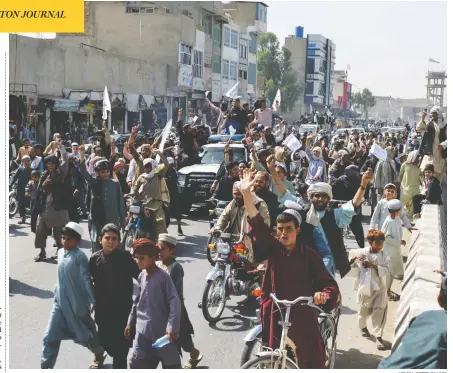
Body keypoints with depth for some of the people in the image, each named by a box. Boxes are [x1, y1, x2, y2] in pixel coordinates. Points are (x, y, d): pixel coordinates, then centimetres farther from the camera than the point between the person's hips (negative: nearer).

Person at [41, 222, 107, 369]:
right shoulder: (61, 253, 4)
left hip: (77, 304, -6)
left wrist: (93, 301, -14)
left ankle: (99, 355, 40)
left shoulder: (80, 256, -17)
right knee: (50, 337, 0)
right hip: (59, 303, 6)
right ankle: (45, 367, 8)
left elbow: (86, 280, -16)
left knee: (86, 333, 14)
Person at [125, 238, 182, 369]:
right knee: (137, 363, 4)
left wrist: (172, 327, -23)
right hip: (143, 329, 6)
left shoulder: (163, 277, -14)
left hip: (161, 328, -6)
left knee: (170, 362, 4)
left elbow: (175, 302, -17)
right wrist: (130, 322, 17)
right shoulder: (141, 276, 6)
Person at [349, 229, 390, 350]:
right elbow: (350, 255, 7)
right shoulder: (362, 252, -5)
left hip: (379, 287, 0)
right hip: (365, 286, 0)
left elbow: (386, 270, -14)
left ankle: (378, 337, -4)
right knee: (365, 310, 17)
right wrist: (355, 257, -14)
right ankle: (362, 326, 49)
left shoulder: (384, 256, -4)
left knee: (380, 311, -9)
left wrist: (373, 266, -25)